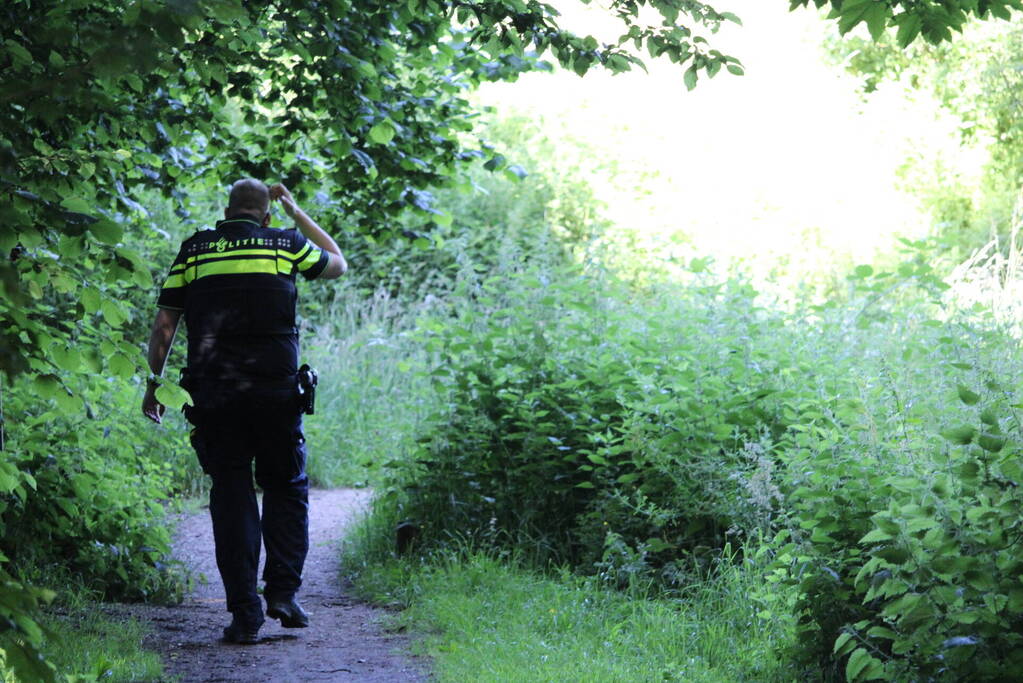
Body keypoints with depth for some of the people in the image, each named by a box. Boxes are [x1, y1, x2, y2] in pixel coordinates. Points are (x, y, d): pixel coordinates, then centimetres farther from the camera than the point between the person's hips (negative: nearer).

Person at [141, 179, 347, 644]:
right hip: (276, 392, 0)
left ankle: (244, 612, 0)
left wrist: (154, 384, 15)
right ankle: (282, 591, 2)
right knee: (286, 488, 15)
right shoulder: (286, 245, 6)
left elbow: (164, 325, 5)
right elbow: (337, 264, 27)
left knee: (231, 496, 4)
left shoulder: (194, 251, 7)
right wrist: (296, 212, 31)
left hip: (213, 394, 0)